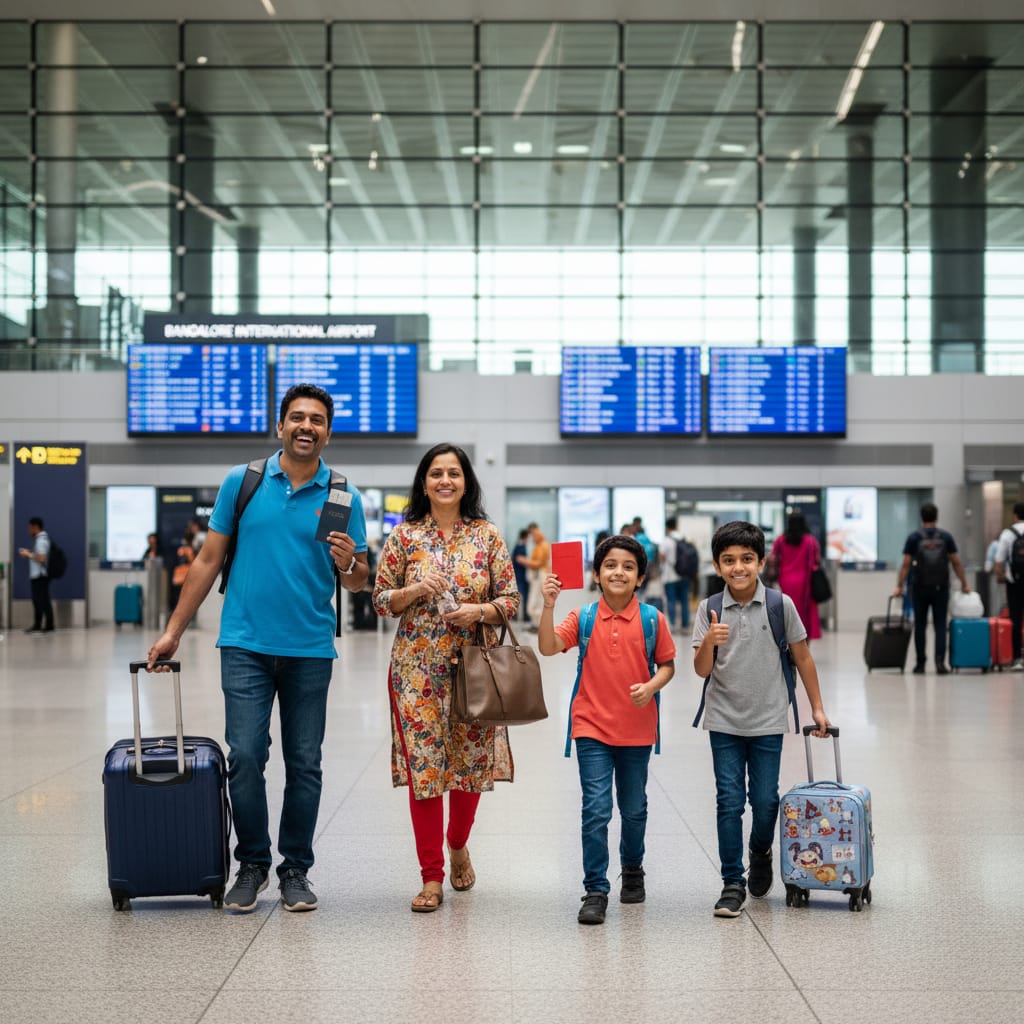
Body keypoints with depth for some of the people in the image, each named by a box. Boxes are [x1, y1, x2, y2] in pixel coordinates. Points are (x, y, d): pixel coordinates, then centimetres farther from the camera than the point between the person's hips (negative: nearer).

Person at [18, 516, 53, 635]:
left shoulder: (41, 540, -17)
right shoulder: (41, 538, 15)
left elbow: (41, 558, -24)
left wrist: (28, 555, -13)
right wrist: (29, 553, 12)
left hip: (39, 576, -10)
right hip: (40, 575, 10)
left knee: (38, 601, -6)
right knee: (44, 601, 10)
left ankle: (37, 627, -4)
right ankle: (49, 625, 12)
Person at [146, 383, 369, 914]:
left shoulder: (343, 496, 3)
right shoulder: (241, 482, 3)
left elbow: (359, 581, 7)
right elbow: (209, 560, 8)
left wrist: (348, 564, -18)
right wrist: (173, 631, 7)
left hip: (310, 649, 1)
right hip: (246, 644, 0)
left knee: (304, 764, 5)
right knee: (245, 756, -5)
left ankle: (295, 870, 17)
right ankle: (251, 864, 12)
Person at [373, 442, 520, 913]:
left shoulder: (487, 535, 4)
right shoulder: (404, 535, 3)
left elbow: (510, 599, 4)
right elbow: (381, 600, 4)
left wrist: (479, 611, -14)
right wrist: (418, 589, -13)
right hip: (417, 668, -1)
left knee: (471, 763, 8)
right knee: (423, 766, -3)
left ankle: (458, 846, 36)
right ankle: (431, 877, 4)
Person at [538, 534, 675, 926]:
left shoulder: (652, 620, -2)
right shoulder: (583, 618, -2)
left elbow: (667, 664, 5)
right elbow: (548, 647, -13)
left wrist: (652, 686, -14)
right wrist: (549, 606, -24)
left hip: (636, 731, 1)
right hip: (592, 728, -1)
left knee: (634, 808, 16)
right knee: (596, 809, -8)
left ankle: (632, 869, 40)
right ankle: (596, 891, -1)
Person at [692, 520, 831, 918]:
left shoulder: (780, 605, -7)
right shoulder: (710, 610, -5)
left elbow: (802, 657, 4)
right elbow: (702, 670, -7)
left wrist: (817, 708, 6)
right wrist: (708, 642, -28)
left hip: (767, 721, 0)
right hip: (724, 722, 0)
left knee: (765, 800, 6)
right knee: (729, 802, 0)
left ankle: (760, 853, 36)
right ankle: (732, 883, 8)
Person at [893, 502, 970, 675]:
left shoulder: (914, 537, -2)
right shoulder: (946, 536, 2)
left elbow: (906, 564, -4)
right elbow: (956, 563, 3)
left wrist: (899, 586, 1)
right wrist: (964, 584, 12)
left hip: (920, 589, 0)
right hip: (941, 588, 0)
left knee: (920, 626, 8)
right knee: (940, 625, 2)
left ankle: (920, 664, 13)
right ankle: (940, 662, -12)